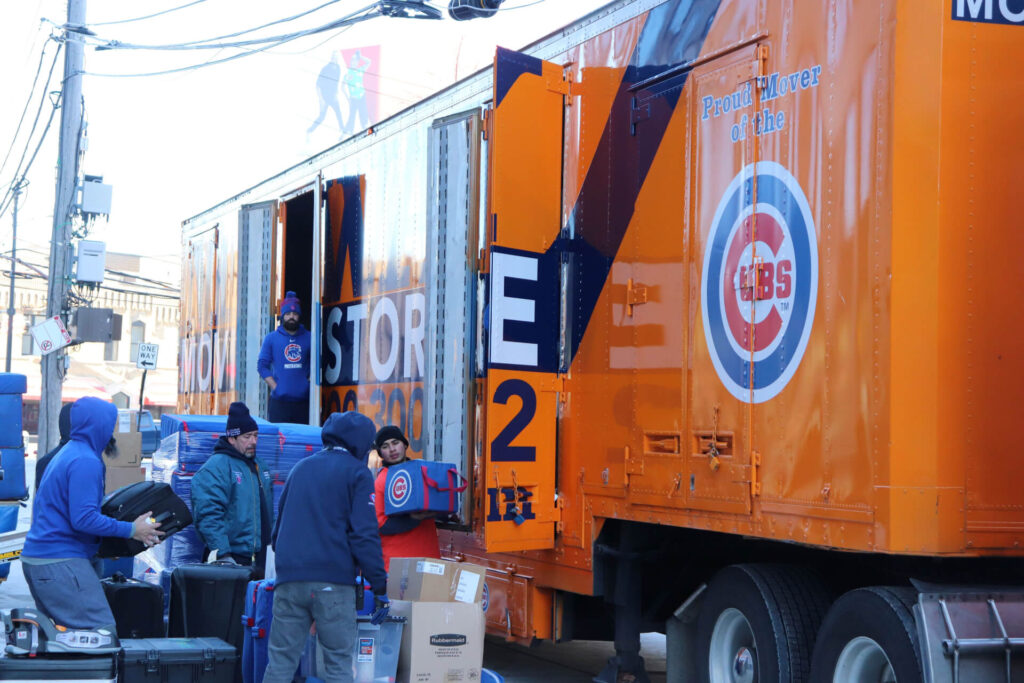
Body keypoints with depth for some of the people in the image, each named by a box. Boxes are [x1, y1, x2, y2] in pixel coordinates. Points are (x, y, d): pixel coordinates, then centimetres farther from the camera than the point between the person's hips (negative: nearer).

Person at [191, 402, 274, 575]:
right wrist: (222, 554, -24)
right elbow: (208, 515, -17)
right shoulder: (215, 468, -9)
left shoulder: (258, 466, 19)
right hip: (233, 559, -8)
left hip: (260, 559, 8)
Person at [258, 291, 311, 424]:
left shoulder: (308, 337, 10)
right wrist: (275, 387, -3)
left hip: (303, 399, 1)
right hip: (279, 401, -1)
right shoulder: (271, 338, 8)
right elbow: (262, 365, 6)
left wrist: (309, 382, 0)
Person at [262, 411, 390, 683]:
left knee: (280, 661, 6)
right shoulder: (357, 473, 1)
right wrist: (379, 587, -7)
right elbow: (364, 535, -8)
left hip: (289, 580, 5)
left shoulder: (301, 468, 20)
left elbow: (279, 525, 25)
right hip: (333, 582, -5)